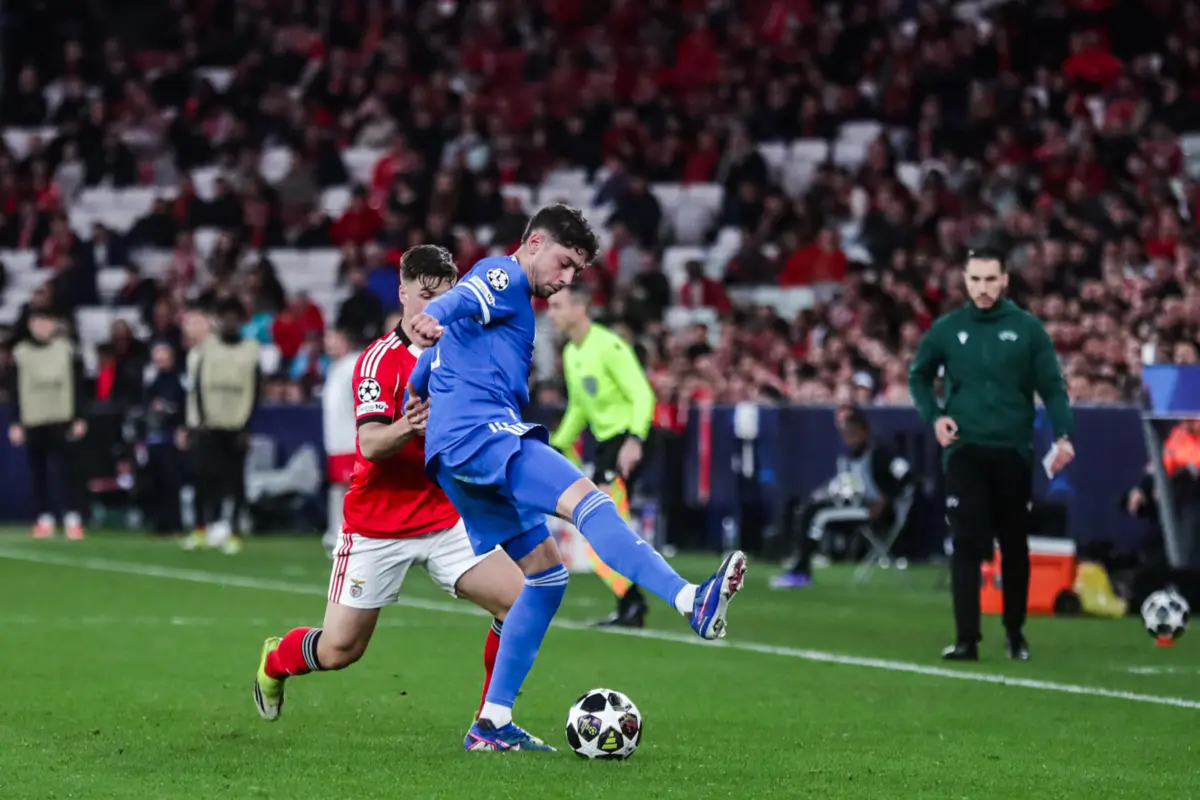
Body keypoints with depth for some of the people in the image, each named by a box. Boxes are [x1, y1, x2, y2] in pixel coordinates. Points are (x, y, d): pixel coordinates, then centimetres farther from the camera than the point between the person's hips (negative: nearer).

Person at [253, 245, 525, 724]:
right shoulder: (379, 360, -14)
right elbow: (370, 443, -26)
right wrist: (405, 429, -46)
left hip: (446, 520, 5)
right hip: (377, 527, -5)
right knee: (339, 650, -1)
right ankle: (274, 660, 34)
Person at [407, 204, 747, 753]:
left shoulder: (511, 298, 32)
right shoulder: (503, 276, 1)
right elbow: (457, 299, -22)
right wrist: (431, 319, -41)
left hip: (454, 459, 11)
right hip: (479, 428, -11)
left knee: (546, 572, 9)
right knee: (585, 500, -29)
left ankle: (492, 723, 8)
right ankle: (692, 601, -50)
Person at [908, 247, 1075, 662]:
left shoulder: (1027, 328, -1)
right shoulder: (947, 329, 3)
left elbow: (1052, 386, -2)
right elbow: (918, 376, 16)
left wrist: (1063, 435, -16)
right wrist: (933, 416, 0)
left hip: (1013, 452, 0)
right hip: (964, 451, 0)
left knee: (1014, 545, 9)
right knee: (966, 544, -9)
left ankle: (1015, 631, 25)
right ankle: (967, 638, -10)